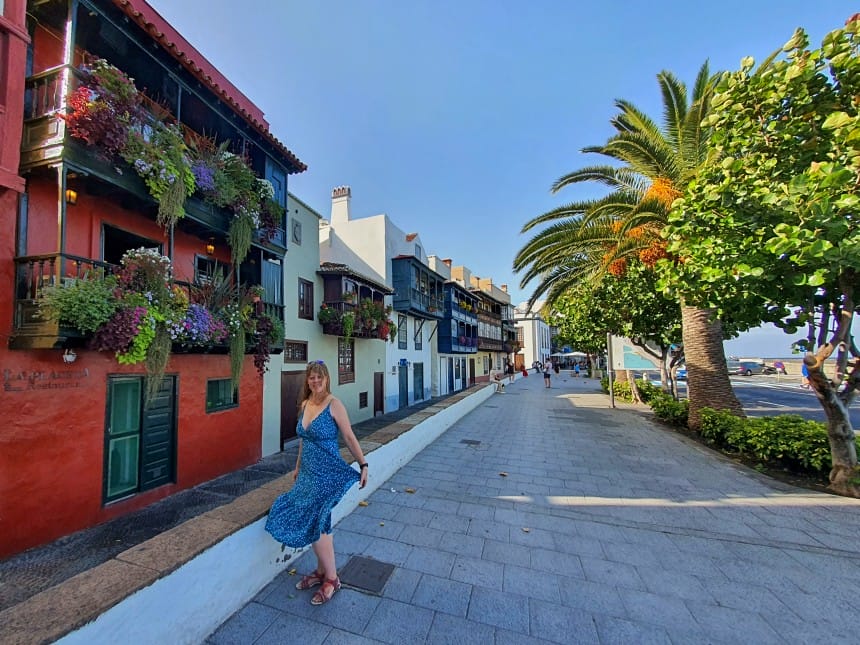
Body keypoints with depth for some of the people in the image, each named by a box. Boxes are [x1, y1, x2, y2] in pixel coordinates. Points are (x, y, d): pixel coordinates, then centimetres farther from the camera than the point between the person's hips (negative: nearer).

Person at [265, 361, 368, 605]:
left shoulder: (334, 405, -16)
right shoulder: (304, 404, 5)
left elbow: (349, 437, -13)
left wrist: (363, 465, -14)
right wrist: (298, 467, 22)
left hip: (327, 473, -6)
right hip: (308, 473, 6)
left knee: (314, 523, -3)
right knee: (317, 523, 14)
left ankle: (331, 578, 18)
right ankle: (321, 571, 34)